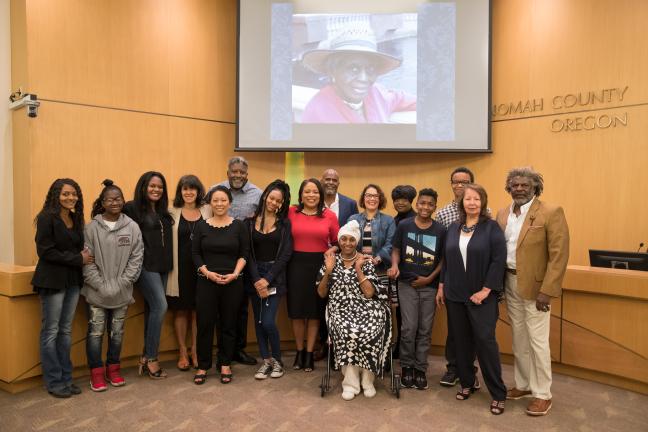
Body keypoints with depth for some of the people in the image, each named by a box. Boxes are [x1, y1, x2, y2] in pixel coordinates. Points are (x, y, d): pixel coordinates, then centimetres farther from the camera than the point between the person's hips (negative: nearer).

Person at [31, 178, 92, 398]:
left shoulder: (76, 218, 11)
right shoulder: (47, 217, -9)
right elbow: (45, 251, -15)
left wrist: (84, 255, -6)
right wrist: (78, 259, -14)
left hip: (73, 280, 6)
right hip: (52, 280, -6)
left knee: (66, 330, 12)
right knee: (51, 331, 3)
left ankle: (66, 378, 21)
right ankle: (54, 382, 13)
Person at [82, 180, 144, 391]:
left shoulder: (132, 227, -1)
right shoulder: (92, 227, -5)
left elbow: (137, 257, -2)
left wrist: (121, 284, -9)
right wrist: (102, 285, -13)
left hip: (122, 293, 2)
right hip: (96, 292, -1)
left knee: (117, 332, 13)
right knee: (96, 332, 4)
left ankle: (113, 369, 29)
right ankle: (96, 372, 20)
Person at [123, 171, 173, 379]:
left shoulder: (163, 212, 15)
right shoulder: (132, 208, -4)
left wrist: (168, 264, 6)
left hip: (162, 267, 7)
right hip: (145, 266, -7)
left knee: (152, 309, 9)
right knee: (160, 306, -13)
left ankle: (147, 357, 18)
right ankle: (151, 358, -1)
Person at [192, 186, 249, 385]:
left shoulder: (239, 225, 1)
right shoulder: (202, 225, 3)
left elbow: (245, 254, 1)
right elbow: (195, 254, 2)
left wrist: (235, 274, -12)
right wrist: (207, 272, -11)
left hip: (233, 282, 0)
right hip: (206, 282, 0)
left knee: (228, 324, 7)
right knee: (205, 324, 3)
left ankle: (225, 365, 22)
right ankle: (203, 366, 18)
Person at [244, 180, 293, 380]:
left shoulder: (285, 223, 1)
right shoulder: (250, 222, 4)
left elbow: (286, 254, -5)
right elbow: (248, 253, -1)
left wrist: (268, 279, -12)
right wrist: (256, 280, -11)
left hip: (275, 276, -2)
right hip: (254, 276, 3)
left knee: (268, 321, -9)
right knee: (258, 321, 8)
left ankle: (277, 360, 13)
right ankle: (266, 361, 22)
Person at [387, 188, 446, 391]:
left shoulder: (441, 230, -2)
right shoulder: (404, 225, -3)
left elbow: (443, 259, 3)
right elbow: (396, 250, 3)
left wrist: (430, 278, -6)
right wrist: (395, 266, -17)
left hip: (430, 286, 1)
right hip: (407, 284, -1)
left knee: (425, 330, 8)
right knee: (409, 327, -3)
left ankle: (420, 369, 21)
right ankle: (407, 367, 16)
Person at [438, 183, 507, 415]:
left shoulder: (492, 227, -5)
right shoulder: (453, 228, 9)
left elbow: (499, 259, -11)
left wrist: (486, 290, -14)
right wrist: (442, 286, 10)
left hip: (481, 296, -4)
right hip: (455, 294, 4)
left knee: (486, 341, -3)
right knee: (461, 341, 11)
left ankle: (498, 394, 10)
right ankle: (467, 383, 28)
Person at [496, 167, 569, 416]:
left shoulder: (551, 213, -12)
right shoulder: (503, 214, 7)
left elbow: (559, 255, -15)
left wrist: (547, 291, -19)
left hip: (535, 286, -6)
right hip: (510, 284, 6)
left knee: (537, 341, 2)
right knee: (519, 339, 16)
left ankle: (542, 394, 17)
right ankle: (523, 385, 32)